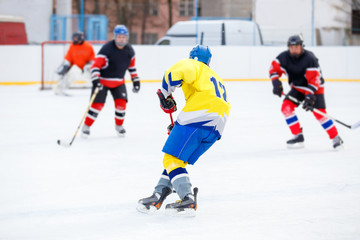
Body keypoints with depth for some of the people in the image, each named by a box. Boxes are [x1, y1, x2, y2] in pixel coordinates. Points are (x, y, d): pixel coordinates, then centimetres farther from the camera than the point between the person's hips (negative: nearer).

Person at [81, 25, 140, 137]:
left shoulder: (129, 50, -3)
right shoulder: (107, 49, -22)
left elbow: (131, 65, 13)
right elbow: (96, 65, -23)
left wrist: (136, 80, 11)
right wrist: (96, 80, -35)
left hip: (119, 82, 4)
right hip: (102, 80, -4)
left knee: (121, 102, -7)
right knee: (97, 104, -9)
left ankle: (119, 125, 17)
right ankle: (86, 126, 7)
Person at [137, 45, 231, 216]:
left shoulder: (194, 65, 14)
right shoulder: (218, 80, 38)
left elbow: (176, 72, -10)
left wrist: (165, 94, 4)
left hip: (197, 116, -8)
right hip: (216, 129, 8)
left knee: (172, 159, -5)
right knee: (179, 159, 15)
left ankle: (188, 200, -19)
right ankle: (158, 195, 7)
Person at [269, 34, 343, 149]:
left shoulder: (310, 59, -28)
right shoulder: (284, 57, -12)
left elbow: (314, 79, -31)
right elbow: (274, 68, 0)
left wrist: (309, 96, -39)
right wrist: (276, 82, -17)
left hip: (314, 88, -6)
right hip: (297, 88, 6)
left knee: (319, 113, -17)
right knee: (286, 106, -13)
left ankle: (336, 138, -4)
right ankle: (298, 136, -5)